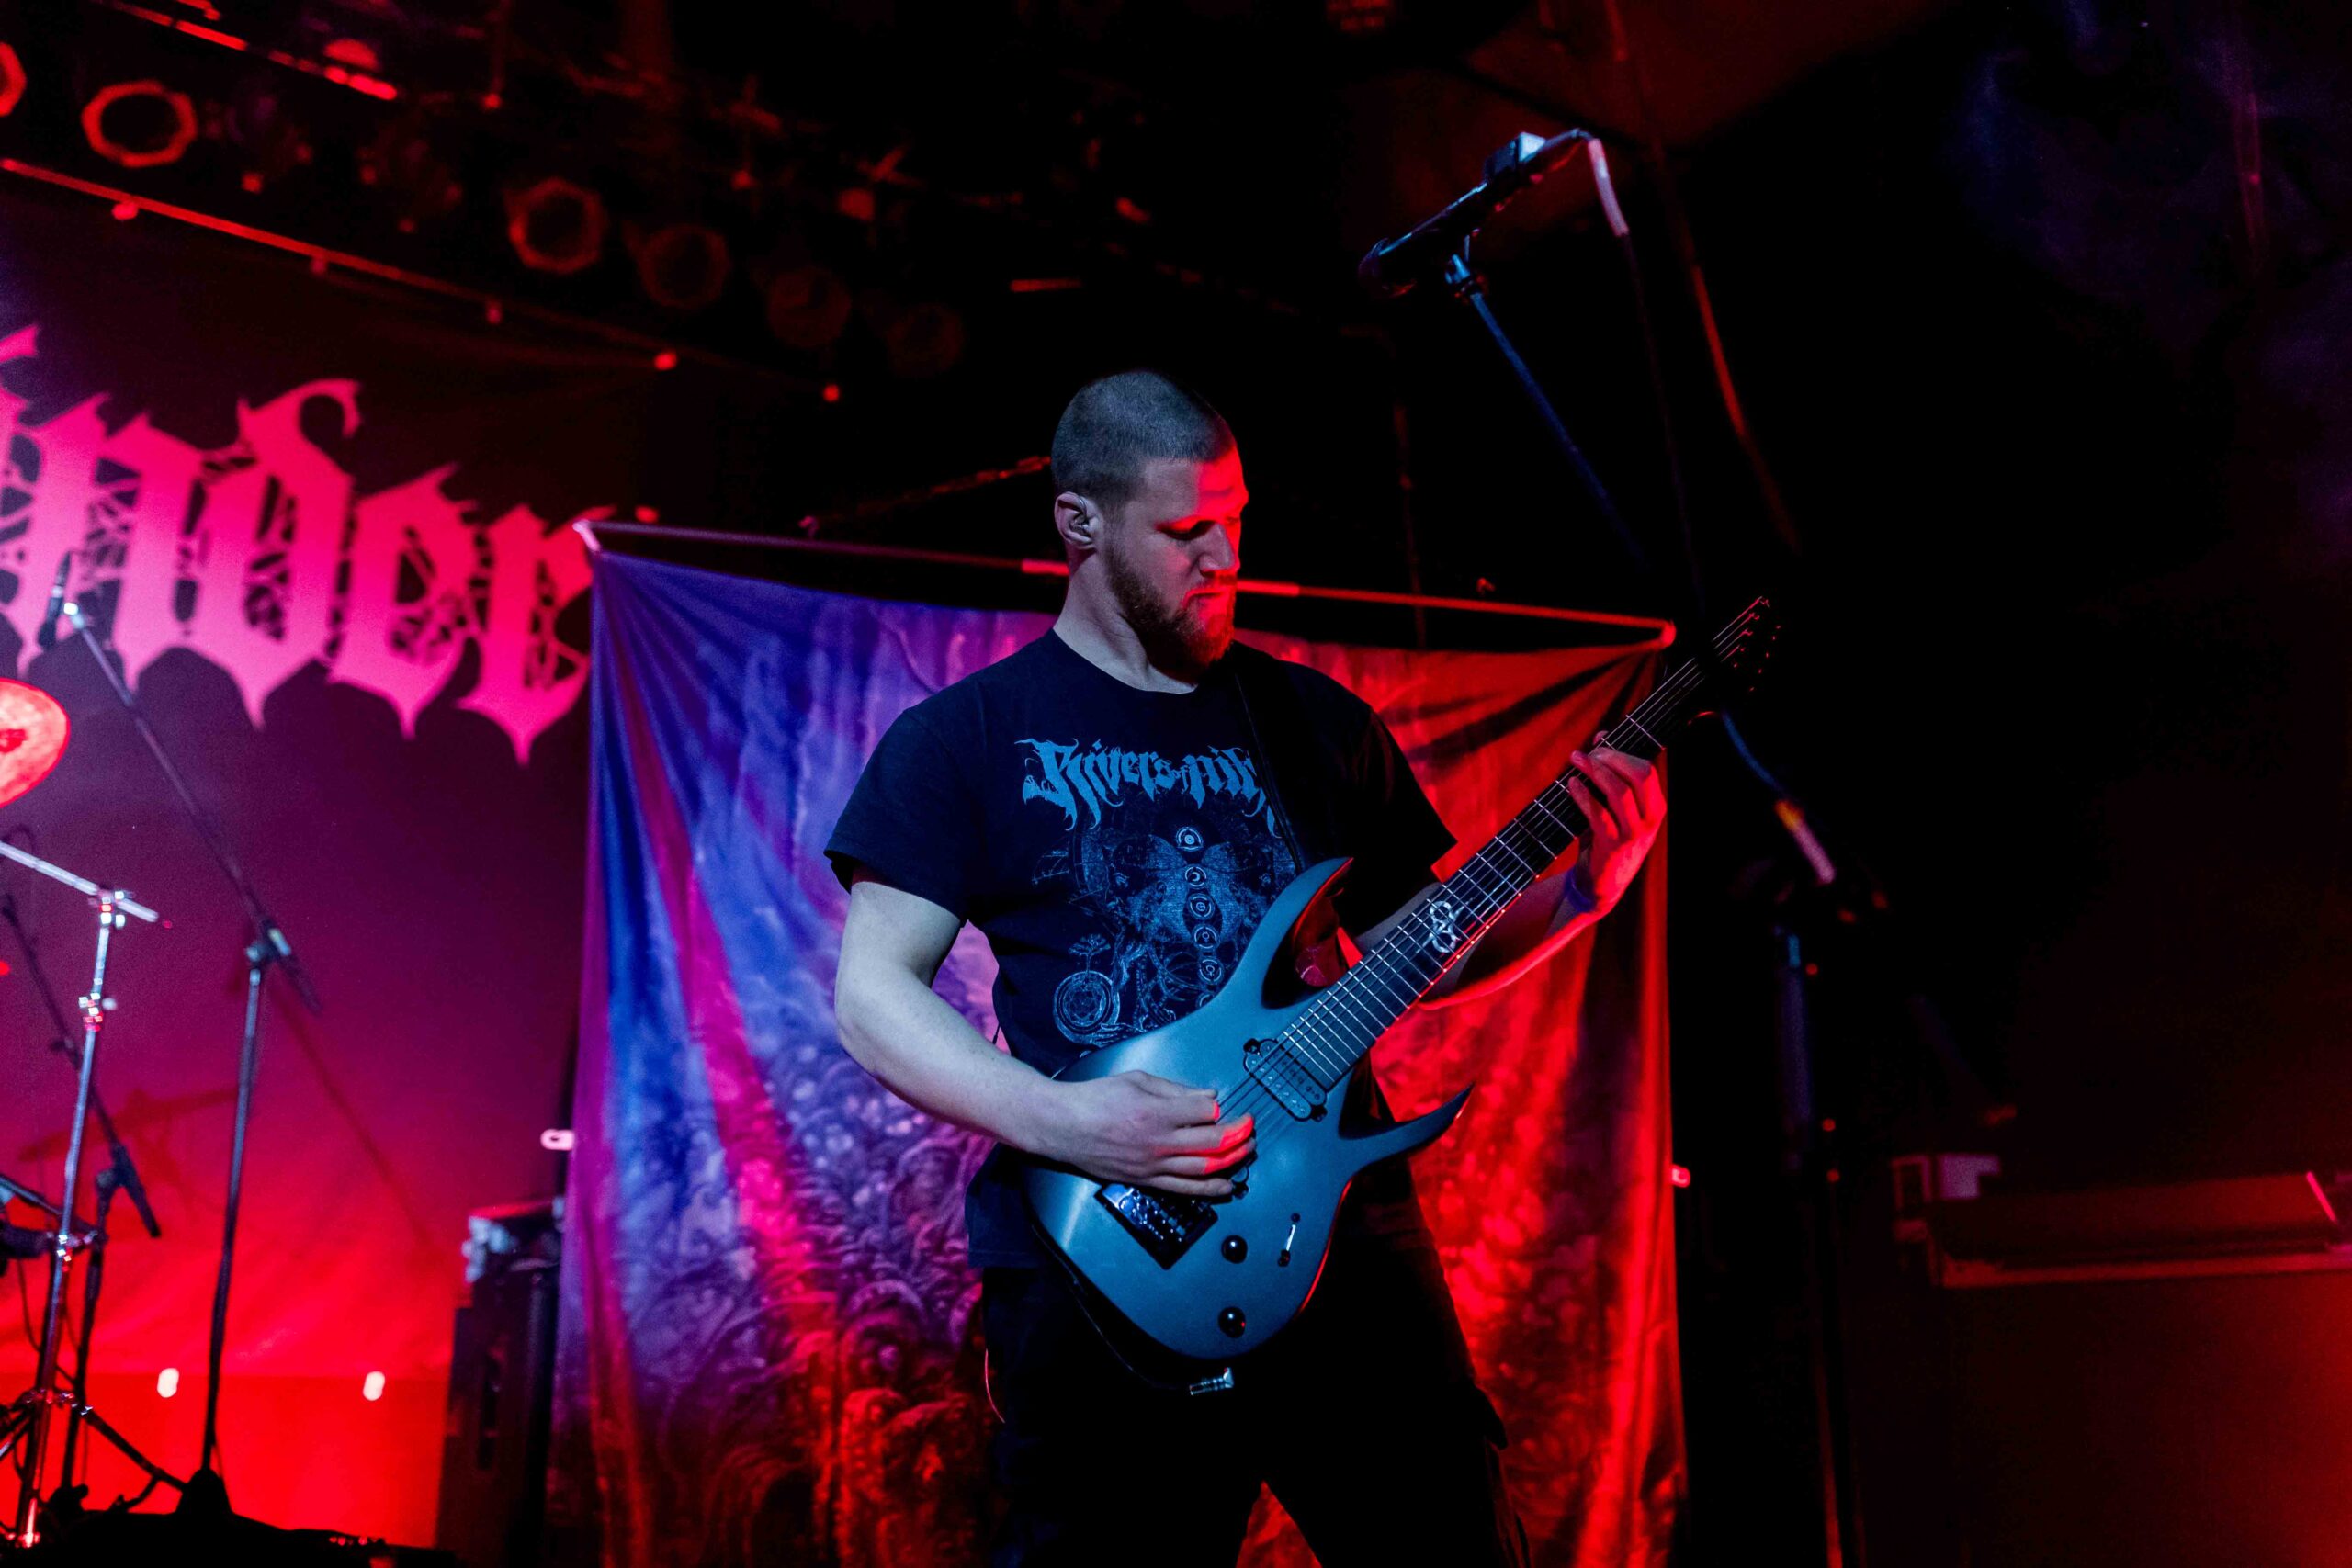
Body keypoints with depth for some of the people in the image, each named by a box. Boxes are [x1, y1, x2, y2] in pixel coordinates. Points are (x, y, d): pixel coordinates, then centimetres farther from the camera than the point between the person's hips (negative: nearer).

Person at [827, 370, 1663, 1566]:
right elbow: (872, 989, -4)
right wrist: (1060, 1122, -18)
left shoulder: (1317, 721, 13)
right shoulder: (968, 737, 2)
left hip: (1347, 1233, 4)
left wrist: (1581, 889, 0)